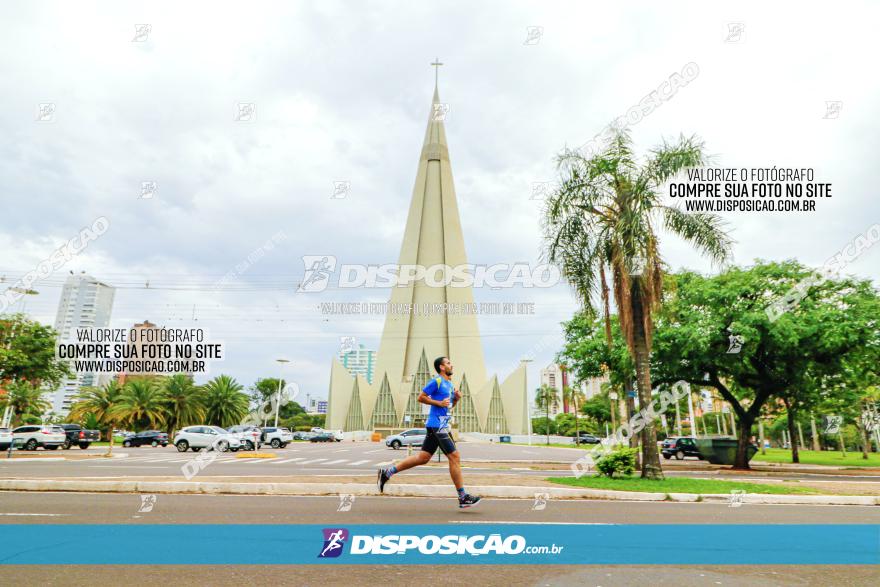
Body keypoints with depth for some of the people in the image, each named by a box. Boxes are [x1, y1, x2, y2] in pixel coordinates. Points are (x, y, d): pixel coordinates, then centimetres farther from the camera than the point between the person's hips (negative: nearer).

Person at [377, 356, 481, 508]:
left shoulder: (450, 384, 19)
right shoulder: (436, 381, -9)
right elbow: (421, 397, -10)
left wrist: (456, 398, 8)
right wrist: (439, 402, -16)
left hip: (441, 426, 10)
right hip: (437, 425, -10)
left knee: (423, 457, 9)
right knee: (454, 457, -7)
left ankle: (387, 472, 14)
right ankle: (463, 497, 1)